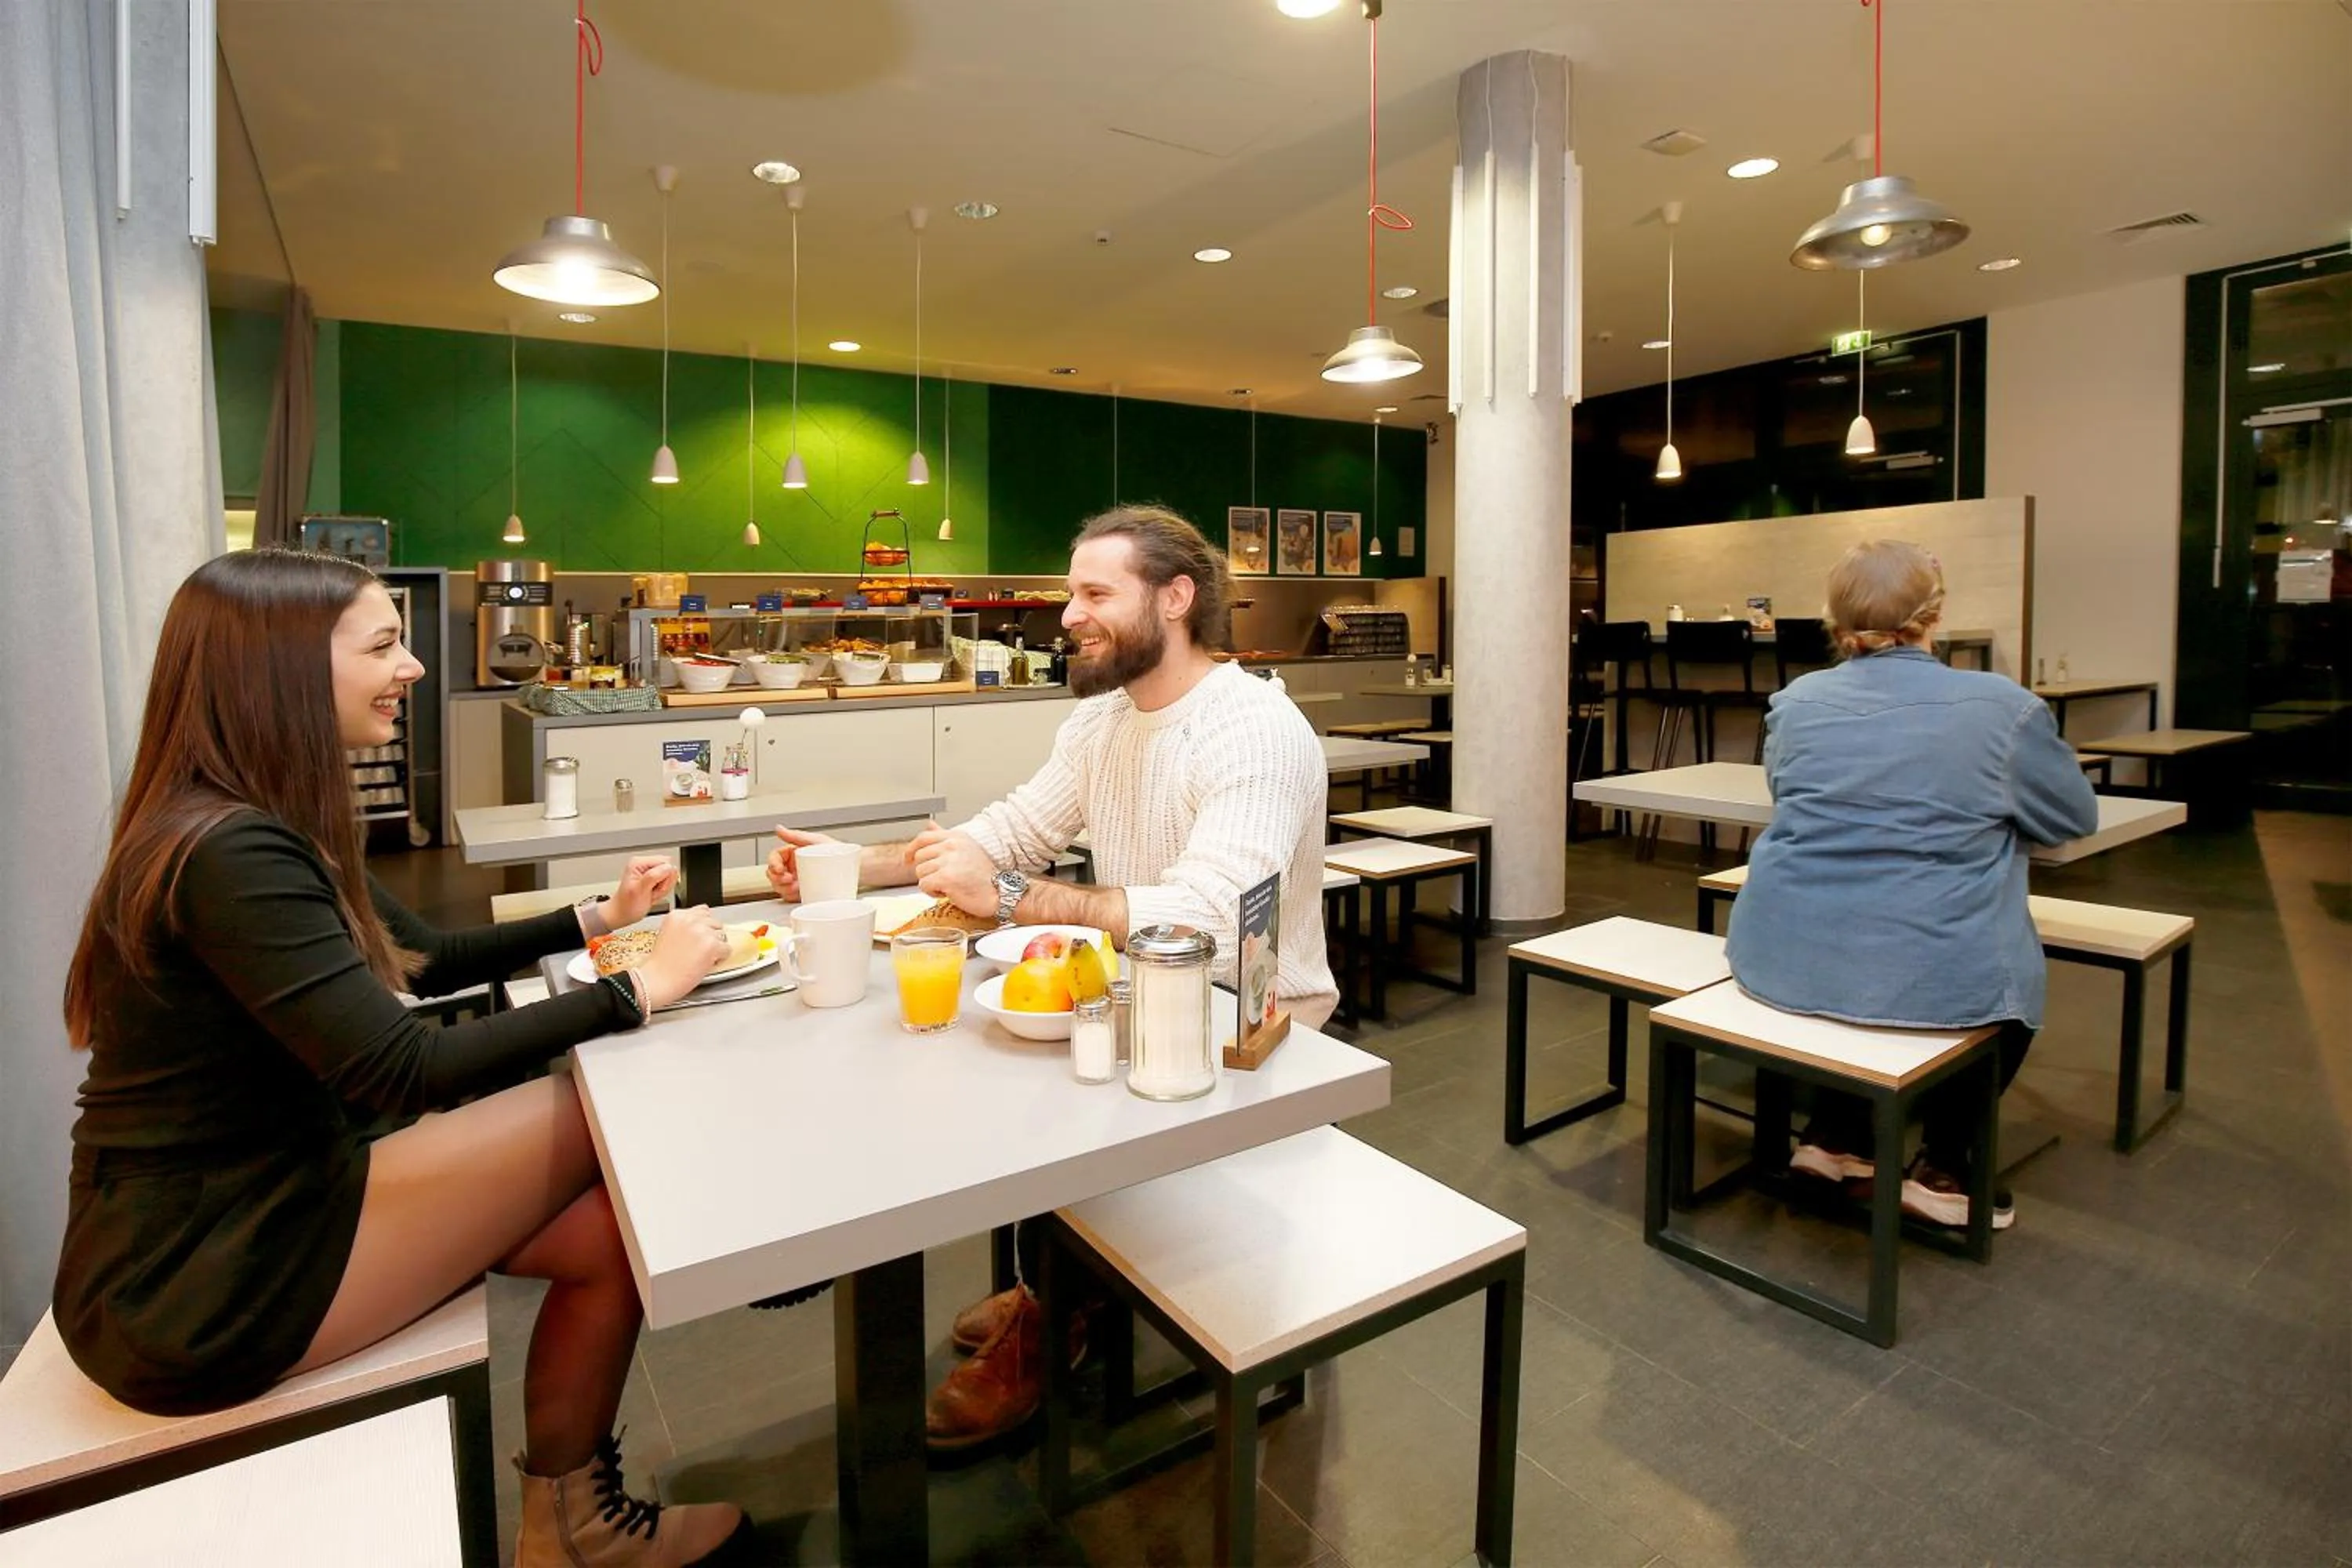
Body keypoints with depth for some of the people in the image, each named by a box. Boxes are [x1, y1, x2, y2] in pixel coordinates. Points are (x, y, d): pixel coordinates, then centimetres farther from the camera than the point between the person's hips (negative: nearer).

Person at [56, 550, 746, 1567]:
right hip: (196, 1294, -8)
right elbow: (405, 1073, -29)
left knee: (604, 1229, -5)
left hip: (253, 1208, 8)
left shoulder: (270, 830, 7)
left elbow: (424, 962, 17)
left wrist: (599, 919, 8)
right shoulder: (228, 852, -24)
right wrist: (636, 989, -22)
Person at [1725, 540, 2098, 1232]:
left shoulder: (1795, 701, 3)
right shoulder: (2004, 706, -4)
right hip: (1933, 973, -3)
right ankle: (1941, 1164, 27)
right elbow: (2076, 817, 11)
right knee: (2014, 979, 30)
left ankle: (1833, 1133, 34)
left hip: (1785, 957, 3)